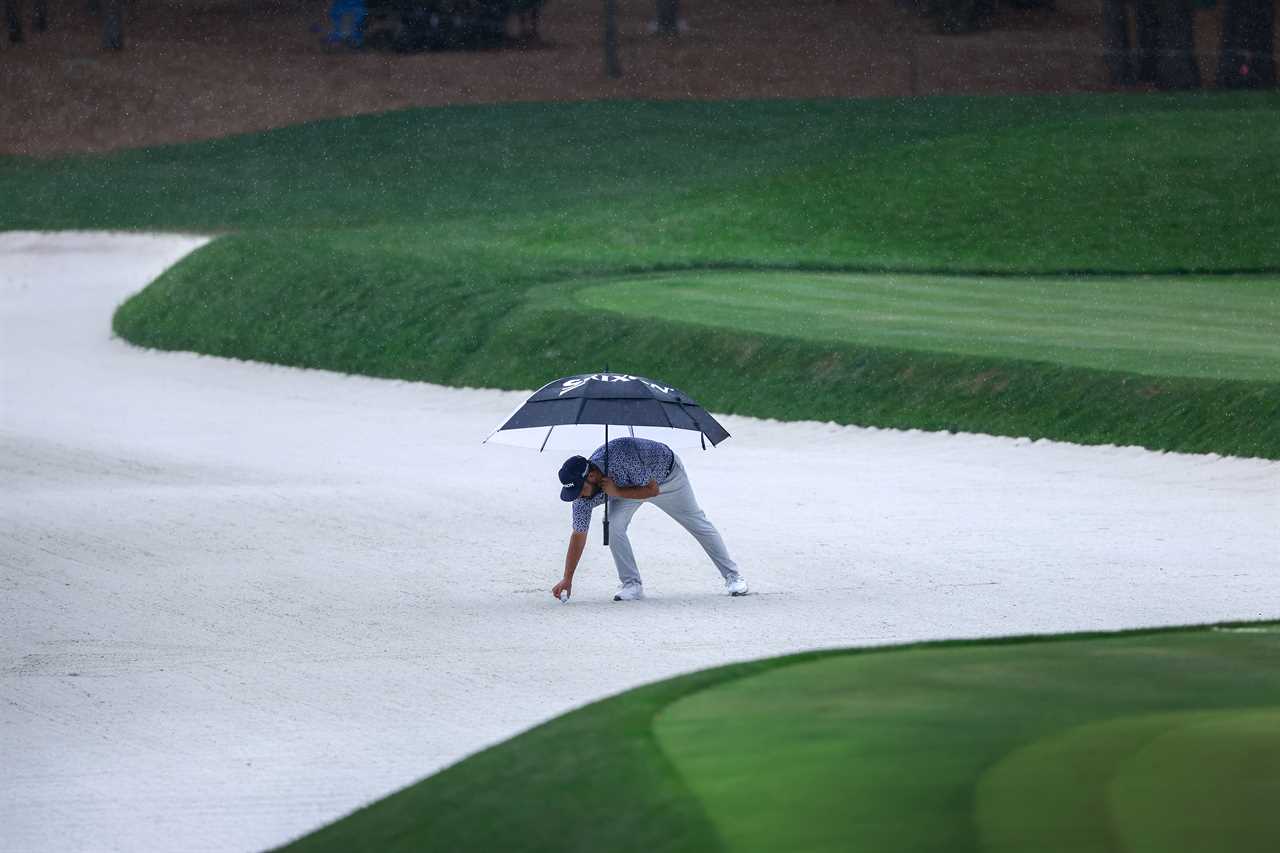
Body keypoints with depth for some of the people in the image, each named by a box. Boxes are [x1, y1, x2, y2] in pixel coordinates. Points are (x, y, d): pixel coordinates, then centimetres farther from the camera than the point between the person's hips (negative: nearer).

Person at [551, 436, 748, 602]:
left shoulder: (622, 455, -46)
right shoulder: (582, 488, -28)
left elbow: (652, 490, -35)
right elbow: (578, 535, -19)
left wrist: (617, 492, -42)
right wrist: (567, 579, -22)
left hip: (667, 475, -3)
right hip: (625, 486, 3)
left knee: (697, 523, 7)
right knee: (614, 526, -21)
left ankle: (732, 575, 21)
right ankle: (632, 584, -10)